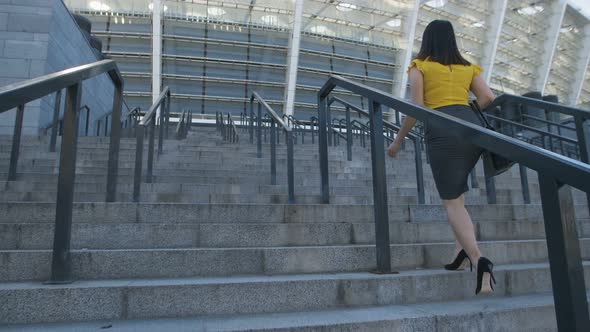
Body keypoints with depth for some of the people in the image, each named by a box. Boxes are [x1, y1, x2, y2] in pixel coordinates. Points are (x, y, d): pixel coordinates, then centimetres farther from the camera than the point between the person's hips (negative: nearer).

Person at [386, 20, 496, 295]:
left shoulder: (419, 66, 10)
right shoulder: (468, 67, 22)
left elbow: (415, 109, 1)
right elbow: (488, 98, 11)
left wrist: (397, 141, 10)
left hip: (443, 131, -5)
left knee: (452, 202, -1)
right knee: (456, 193, 22)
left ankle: (478, 259, -19)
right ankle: (462, 249, 10)